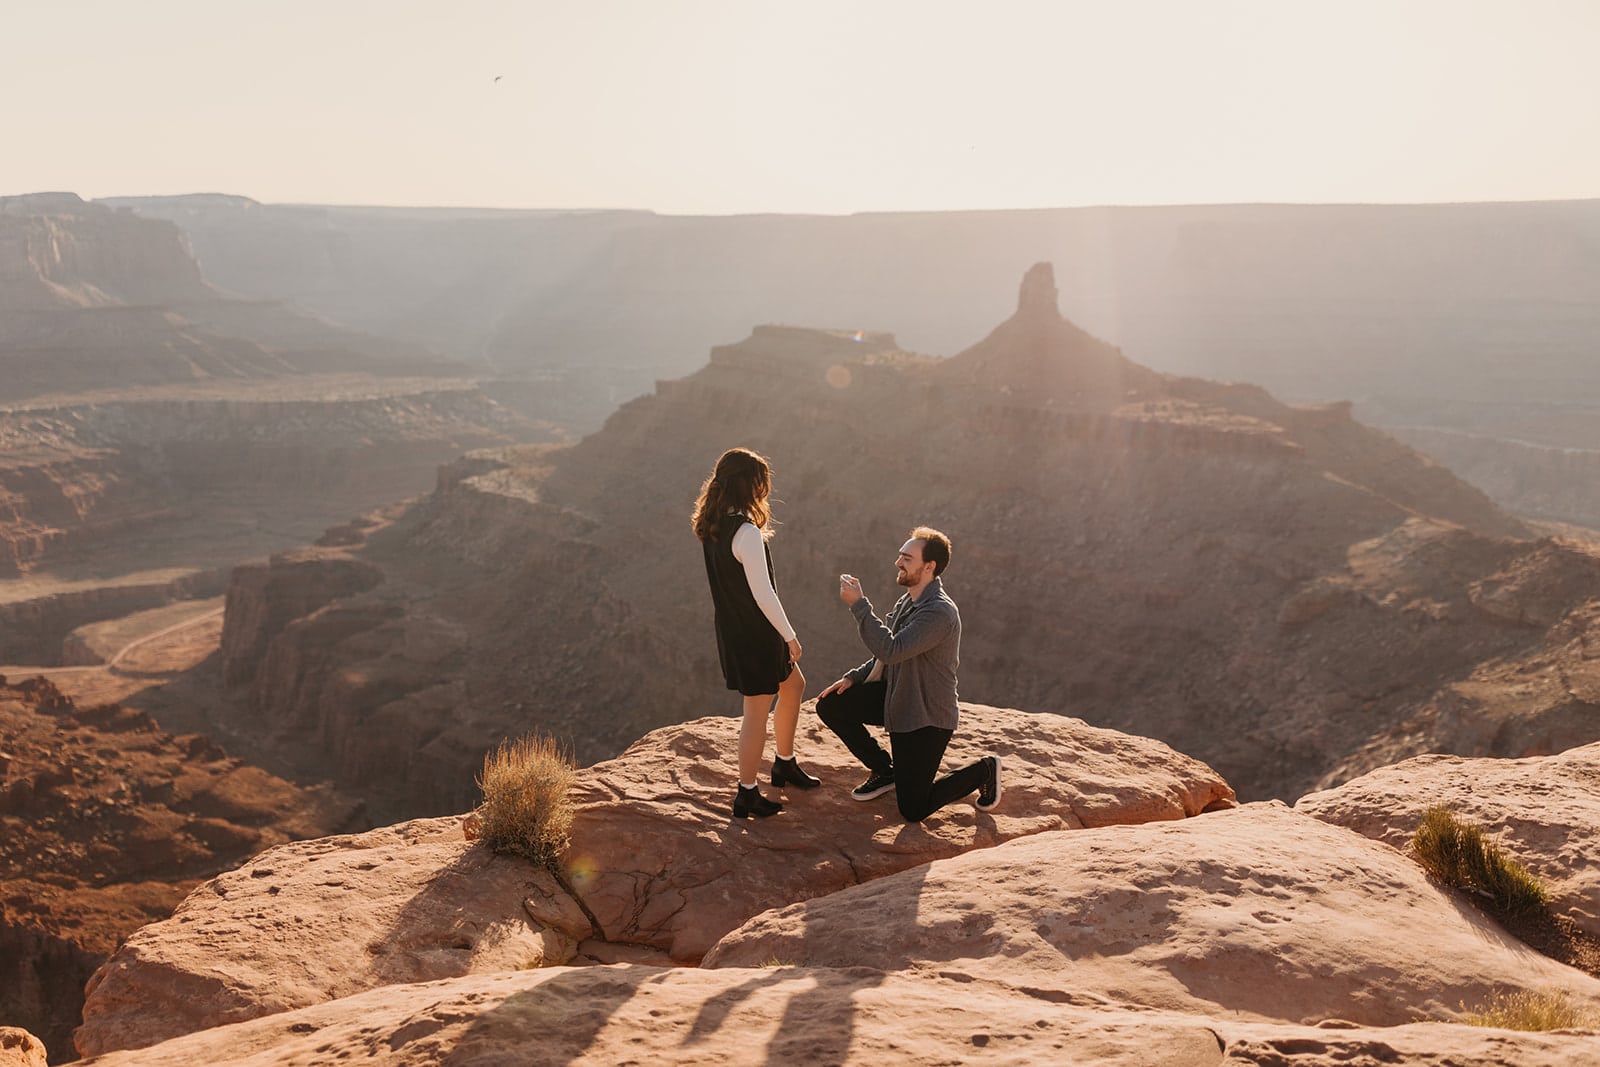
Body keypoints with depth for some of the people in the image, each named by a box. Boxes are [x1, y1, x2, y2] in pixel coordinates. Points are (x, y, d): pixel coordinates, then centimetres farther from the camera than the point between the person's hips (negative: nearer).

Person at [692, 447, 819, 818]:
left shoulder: (712, 526, 1)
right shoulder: (747, 533, -26)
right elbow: (763, 594, -23)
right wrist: (790, 636, -15)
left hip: (733, 629, 9)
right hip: (754, 633, -9)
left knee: (793, 686, 26)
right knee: (757, 712, 4)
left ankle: (785, 764, 39)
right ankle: (747, 795, 16)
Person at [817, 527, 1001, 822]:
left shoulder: (939, 612, -27)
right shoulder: (906, 601, 3)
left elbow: (890, 650, -37)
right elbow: (889, 656, 16)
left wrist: (858, 604, -34)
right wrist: (852, 678, 5)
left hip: (926, 719, -9)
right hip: (894, 699, 9)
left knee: (913, 811, -5)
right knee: (830, 706, -1)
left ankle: (984, 771, 17)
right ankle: (885, 771, 16)